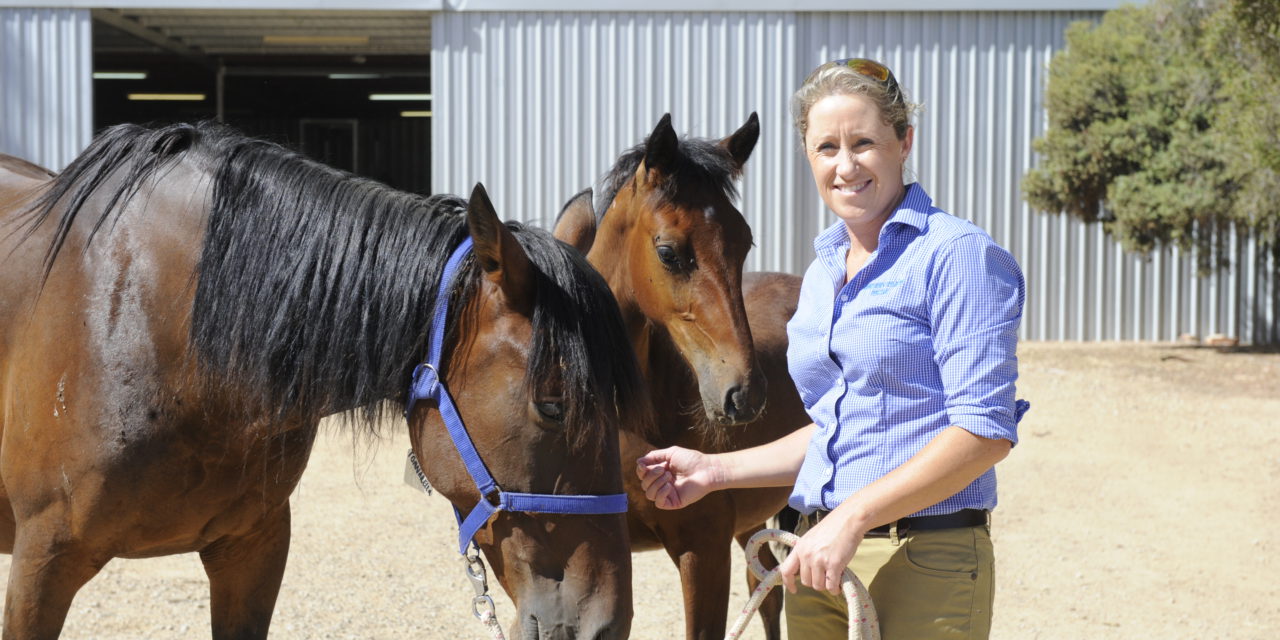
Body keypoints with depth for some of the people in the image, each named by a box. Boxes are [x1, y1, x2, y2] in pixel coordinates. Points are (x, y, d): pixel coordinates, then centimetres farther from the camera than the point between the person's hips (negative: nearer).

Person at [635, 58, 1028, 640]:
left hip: (923, 565, -7)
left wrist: (853, 516, -21)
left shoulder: (959, 255, -10)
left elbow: (985, 431, -17)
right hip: (819, 558, 7)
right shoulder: (822, 274, 14)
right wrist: (715, 470, 12)